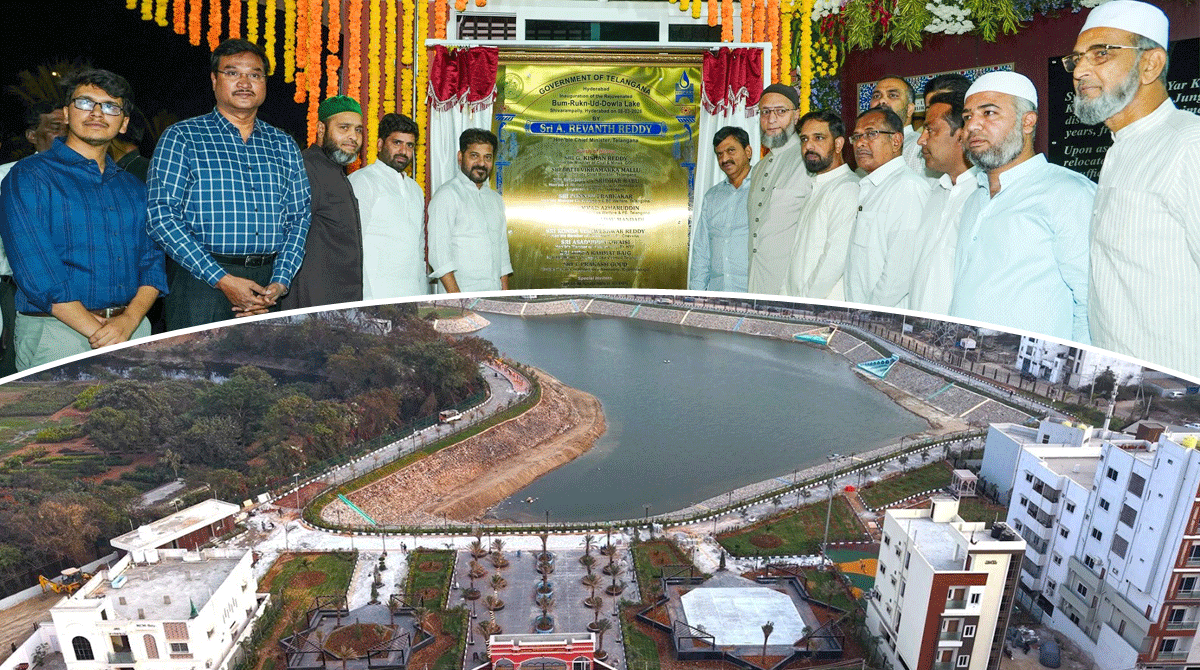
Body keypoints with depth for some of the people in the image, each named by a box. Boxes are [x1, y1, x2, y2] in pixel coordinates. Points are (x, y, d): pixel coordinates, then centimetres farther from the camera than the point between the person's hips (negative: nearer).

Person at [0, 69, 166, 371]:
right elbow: (36, 273, -10)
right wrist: (96, 332, -15)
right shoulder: (28, 177, -1)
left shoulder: (134, 188, 15)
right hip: (56, 331, -4)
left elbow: (152, 261, 8)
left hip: (133, 328, 4)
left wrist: (129, 320, -10)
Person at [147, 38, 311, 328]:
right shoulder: (181, 137, 4)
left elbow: (300, 217, 11)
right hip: (201, 282, -3)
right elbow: (162, 215, -5)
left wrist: (280, 283, -4)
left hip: (269, 284, 3)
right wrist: (222, 280, -14)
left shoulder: (284, 145, 15)